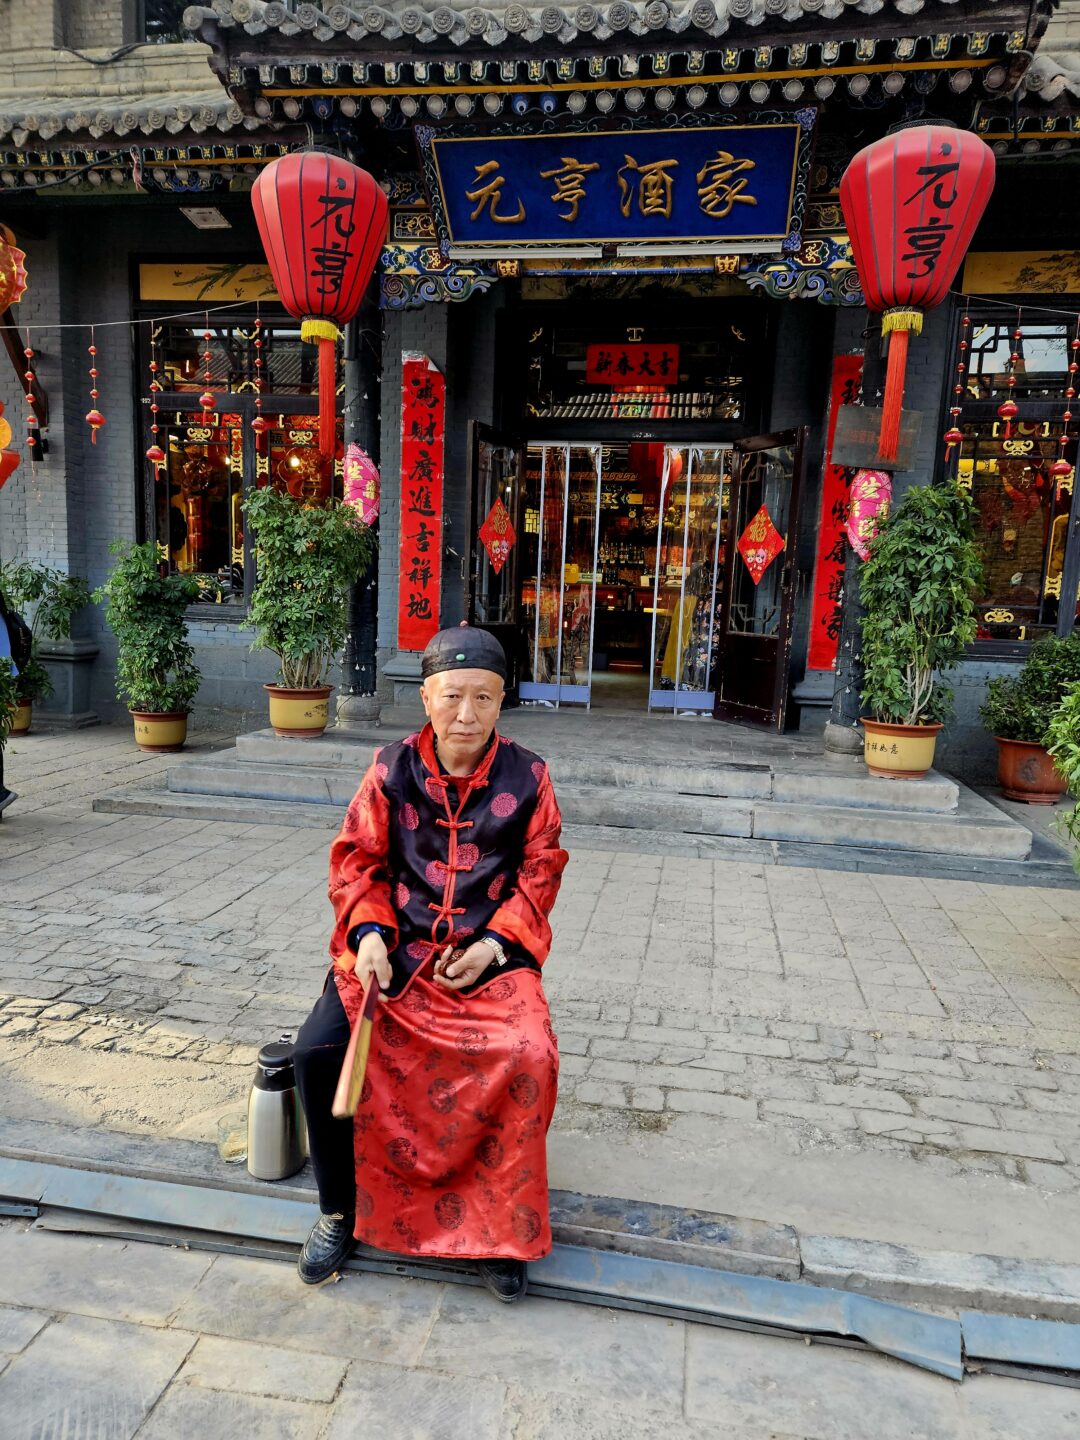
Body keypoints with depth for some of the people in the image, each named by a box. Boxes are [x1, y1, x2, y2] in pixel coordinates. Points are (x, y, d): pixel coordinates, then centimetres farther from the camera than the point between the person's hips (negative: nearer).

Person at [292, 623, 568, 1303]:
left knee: (531, 1058, -27)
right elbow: (356, 858, 5)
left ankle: (499, 1226, 0)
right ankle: (340, 1209, 9)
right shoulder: (393, 769, 0)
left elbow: (540, 873, 3)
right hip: (396, 949, 1)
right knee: (317, 1049, -19)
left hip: (490, 954, -1)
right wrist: (369, 934, -12)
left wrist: (494, 946, -10)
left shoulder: (527, 776, -1)